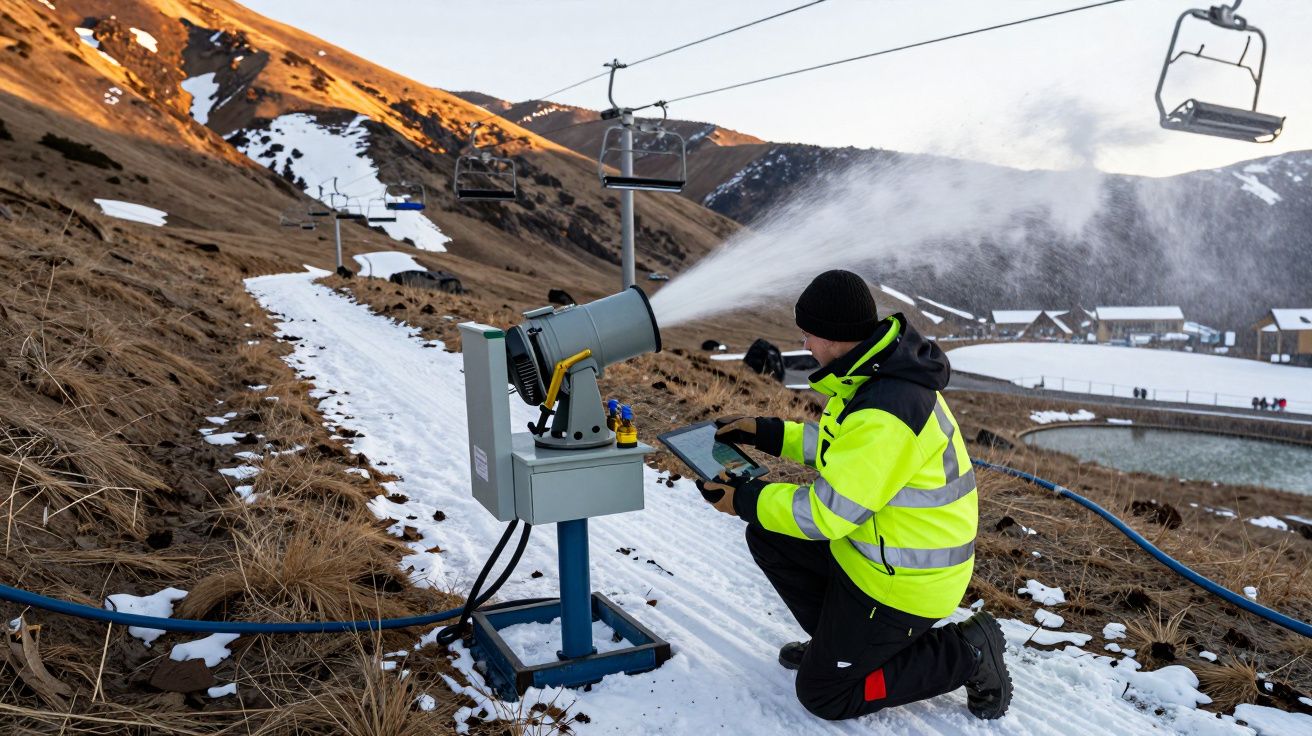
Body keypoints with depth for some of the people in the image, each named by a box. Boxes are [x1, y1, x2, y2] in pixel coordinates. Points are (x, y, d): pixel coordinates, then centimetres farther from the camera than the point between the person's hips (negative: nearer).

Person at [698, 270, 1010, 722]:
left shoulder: (884, 414, -33)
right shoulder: (879, 370, -2)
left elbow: (827, 512, -26)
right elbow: (842, 444, 14)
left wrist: (745, 501, -15)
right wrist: (765, 433, 10)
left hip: (902, 579, -9)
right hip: (870, 542, 9)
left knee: (822, 694, 4)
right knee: (767, 537, 11)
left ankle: (965, 654, 6)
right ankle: (836, 639, 23)